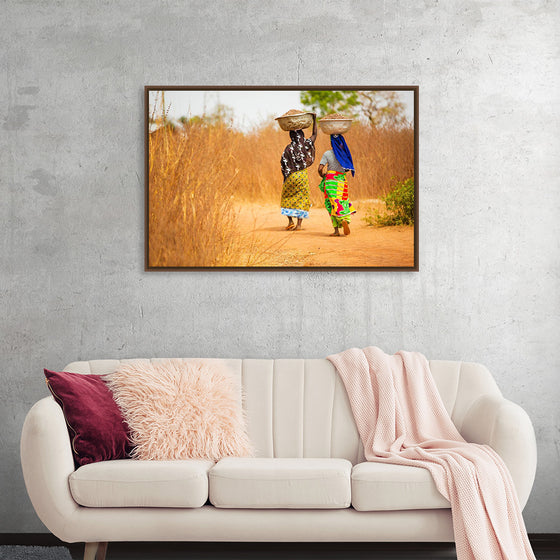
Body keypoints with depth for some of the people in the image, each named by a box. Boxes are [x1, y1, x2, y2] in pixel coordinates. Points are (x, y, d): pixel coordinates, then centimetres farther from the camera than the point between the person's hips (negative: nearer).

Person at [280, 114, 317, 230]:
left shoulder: (288, 148, -7)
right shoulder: (305, 145, -3)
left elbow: (283, 164, -7)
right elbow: (314, 134, 12)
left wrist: (286, 176, 6)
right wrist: (314, 119, 17)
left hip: (291, 176, -1)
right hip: (303, 175, 1)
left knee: (287, 198, 14)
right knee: (301, 199, 6)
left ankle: (290, 221, 3)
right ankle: (299, 224, 1)